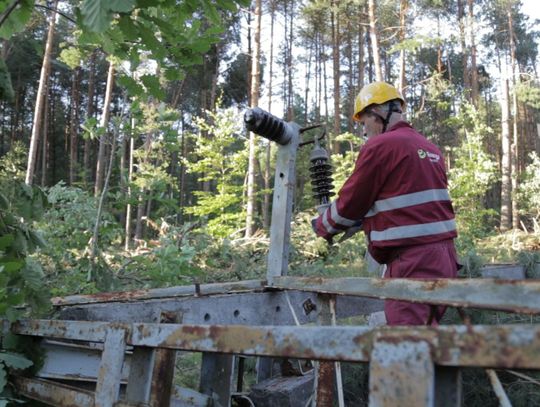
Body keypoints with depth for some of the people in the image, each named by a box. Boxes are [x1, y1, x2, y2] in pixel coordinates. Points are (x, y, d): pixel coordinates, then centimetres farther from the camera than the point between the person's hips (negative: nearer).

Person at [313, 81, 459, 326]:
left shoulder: (380, 146, -8)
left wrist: (322, 227, 16)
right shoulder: (430, 148, 18)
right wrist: (364, 219, 27)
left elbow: (350, 204, -2)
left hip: (413, 263, -9)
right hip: (444, 257, 9)